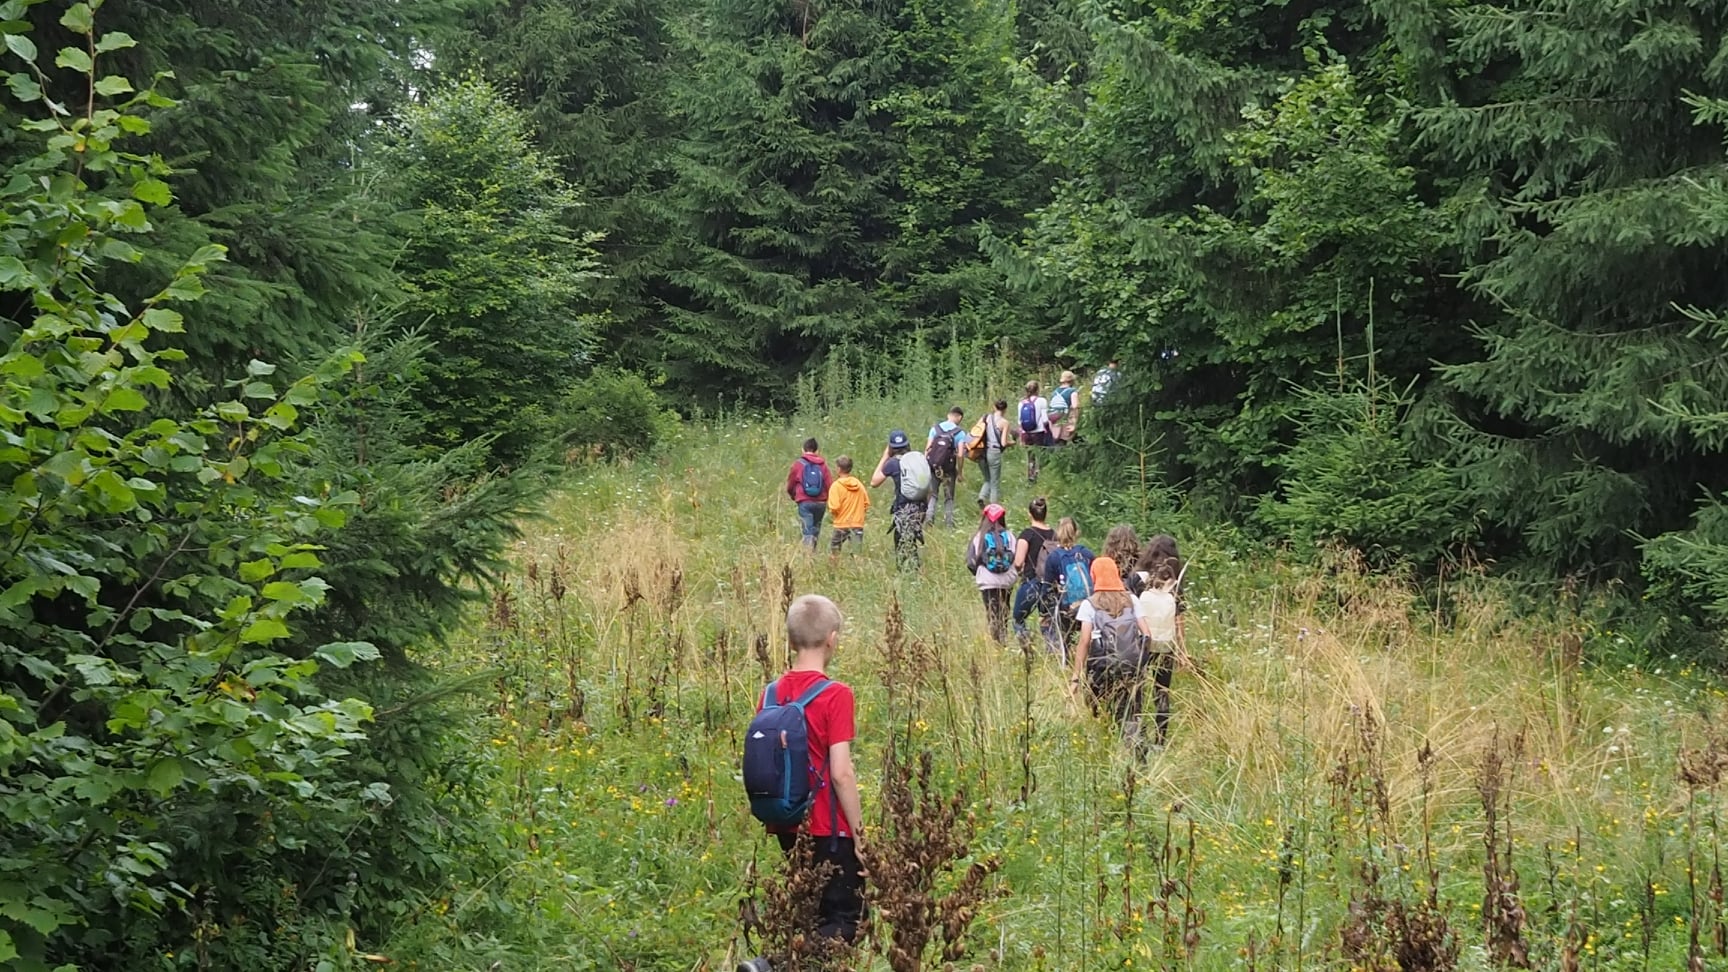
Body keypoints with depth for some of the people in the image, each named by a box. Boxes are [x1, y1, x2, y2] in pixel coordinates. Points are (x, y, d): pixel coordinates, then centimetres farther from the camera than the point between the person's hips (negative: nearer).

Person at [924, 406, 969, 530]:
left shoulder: (935, 428, 2)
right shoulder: (960, 433, -5)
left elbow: (927, 449, -1)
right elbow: (960, 455, -11)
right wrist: (959, 473, -1)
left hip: (933, 467, 2)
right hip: (949, 469, -2)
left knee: (933, 495, 11)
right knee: (949, 497, 14)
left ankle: (929, 517, -11)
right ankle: (950, 523, 15)